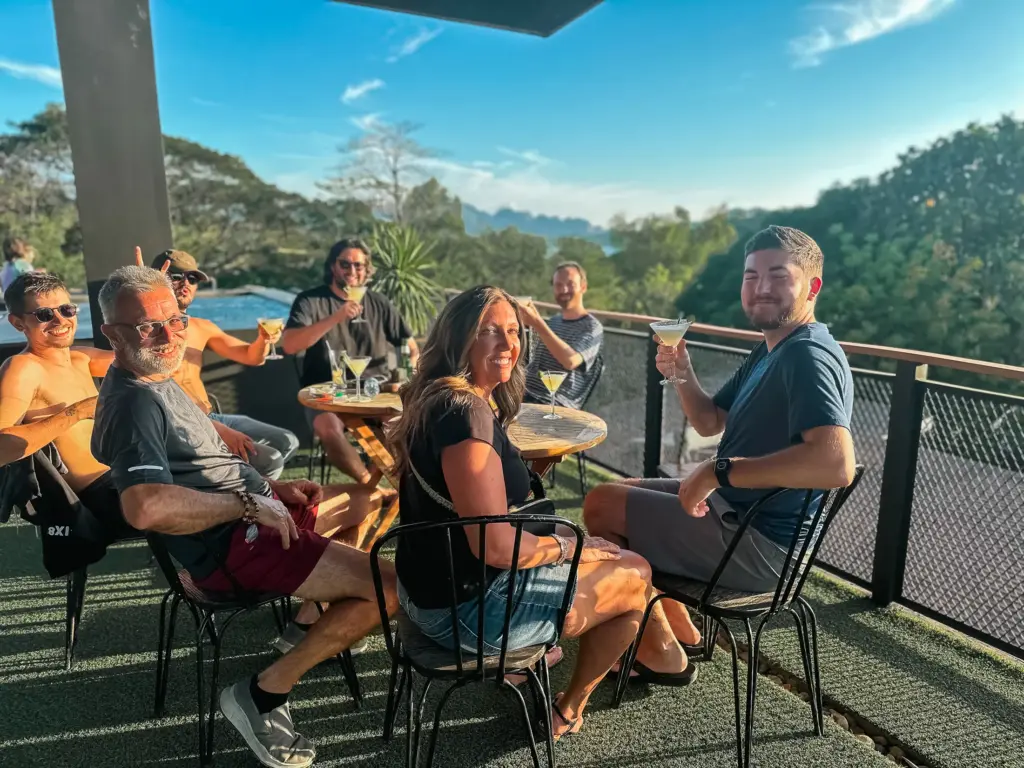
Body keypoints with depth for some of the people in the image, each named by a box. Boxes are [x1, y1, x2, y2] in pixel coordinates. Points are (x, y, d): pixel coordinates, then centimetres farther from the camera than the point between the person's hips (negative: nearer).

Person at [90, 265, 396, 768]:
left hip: (252, 510, 10)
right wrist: (251, 504, -25)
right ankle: (263, 695, -5)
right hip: (228, 544, -10)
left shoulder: (156, 380, 11)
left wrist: (271, 487, 9)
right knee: (391, 589, -18)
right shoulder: (132, 402, -20)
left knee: (369, 497, 25)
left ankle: (323, 600, 26)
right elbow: (147, 507, -37)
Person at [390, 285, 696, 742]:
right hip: (469, 605, -9)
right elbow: (497, 546, -28)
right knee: (636, 574, 9)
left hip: (438, 583, 9)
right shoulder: (464, 410, -26)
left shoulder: (440, 398, 6)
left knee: (614, 555, 18)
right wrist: (569, 547, -8)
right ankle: (568, 710, 28)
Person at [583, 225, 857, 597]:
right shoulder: (768, 352, 9)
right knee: (621, 491, 21)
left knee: (602, 504, -4)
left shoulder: (808, 355, -22)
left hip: (759, 542, -10)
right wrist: (683, 374, -6)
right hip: (734, 505, 10)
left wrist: (720, 470, -31)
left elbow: (837, 464, -37)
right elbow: (710, 422, 13)